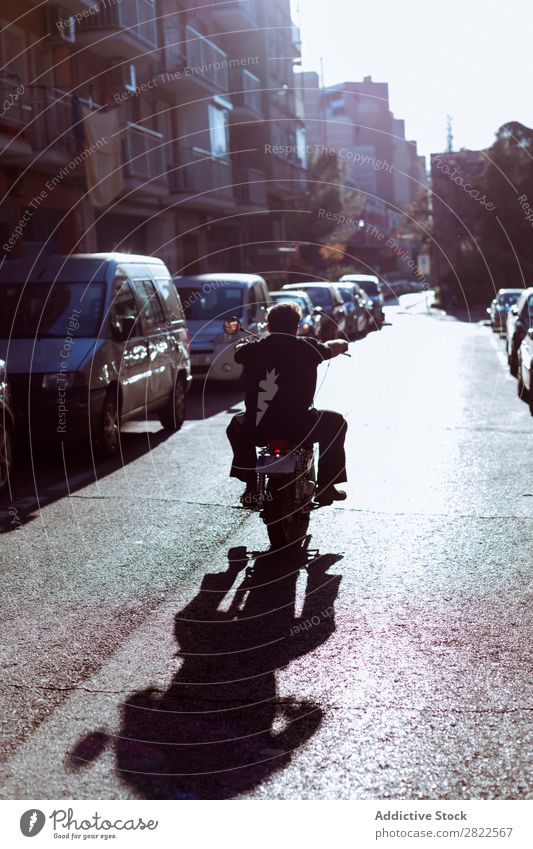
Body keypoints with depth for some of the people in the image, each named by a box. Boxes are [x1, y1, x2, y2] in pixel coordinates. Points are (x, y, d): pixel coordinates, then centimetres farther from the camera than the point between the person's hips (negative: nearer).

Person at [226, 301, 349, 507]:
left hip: (257, 431, 2)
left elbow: (238, 349, 26)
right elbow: (341, 345, 15)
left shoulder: (253, 349, 1)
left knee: (237, 425, 36)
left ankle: (251, 488, 28)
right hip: (299, 430, -2)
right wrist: (340, 343, 39)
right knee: (336, 422, 26)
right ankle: (326, 487, 23)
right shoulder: (307, 348, -3)